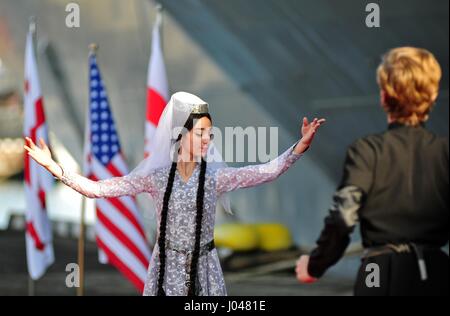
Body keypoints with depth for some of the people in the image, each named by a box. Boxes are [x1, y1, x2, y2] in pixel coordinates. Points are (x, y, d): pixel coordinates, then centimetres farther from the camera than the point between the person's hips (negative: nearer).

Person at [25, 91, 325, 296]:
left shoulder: (215, 177, -5)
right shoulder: (156, 177, -5)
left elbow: (268, 172, -16)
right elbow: (97, 189, -7)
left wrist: (300, 147, -28)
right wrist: (53, 167, -14)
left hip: (203, 269, 0)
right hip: (167, 268, 0)